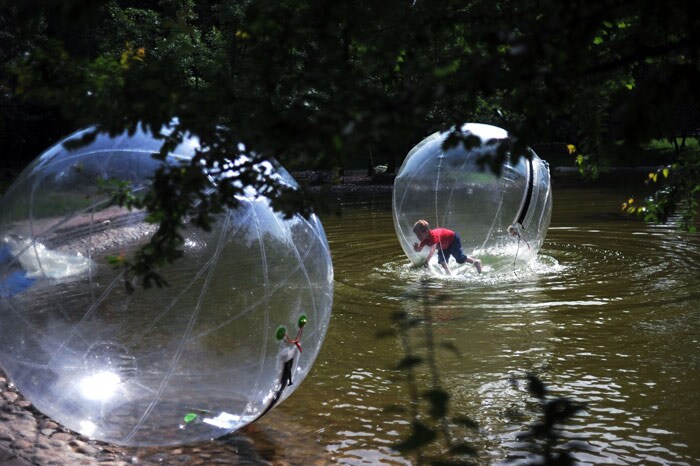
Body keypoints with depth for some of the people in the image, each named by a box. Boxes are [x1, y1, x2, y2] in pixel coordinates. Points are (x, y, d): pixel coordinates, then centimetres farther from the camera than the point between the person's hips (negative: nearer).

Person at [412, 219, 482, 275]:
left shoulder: (433, 235, -42)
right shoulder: (425, 239, -15)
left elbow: (432, 250, -54)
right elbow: (419, 250, -6)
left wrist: (426, 261, -64)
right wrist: (416, 247, -32)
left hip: (453, 239, -8)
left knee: (460, 258, -8)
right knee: (441, 260, -3)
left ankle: (476, 262, 12)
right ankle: (448, 273, 8)